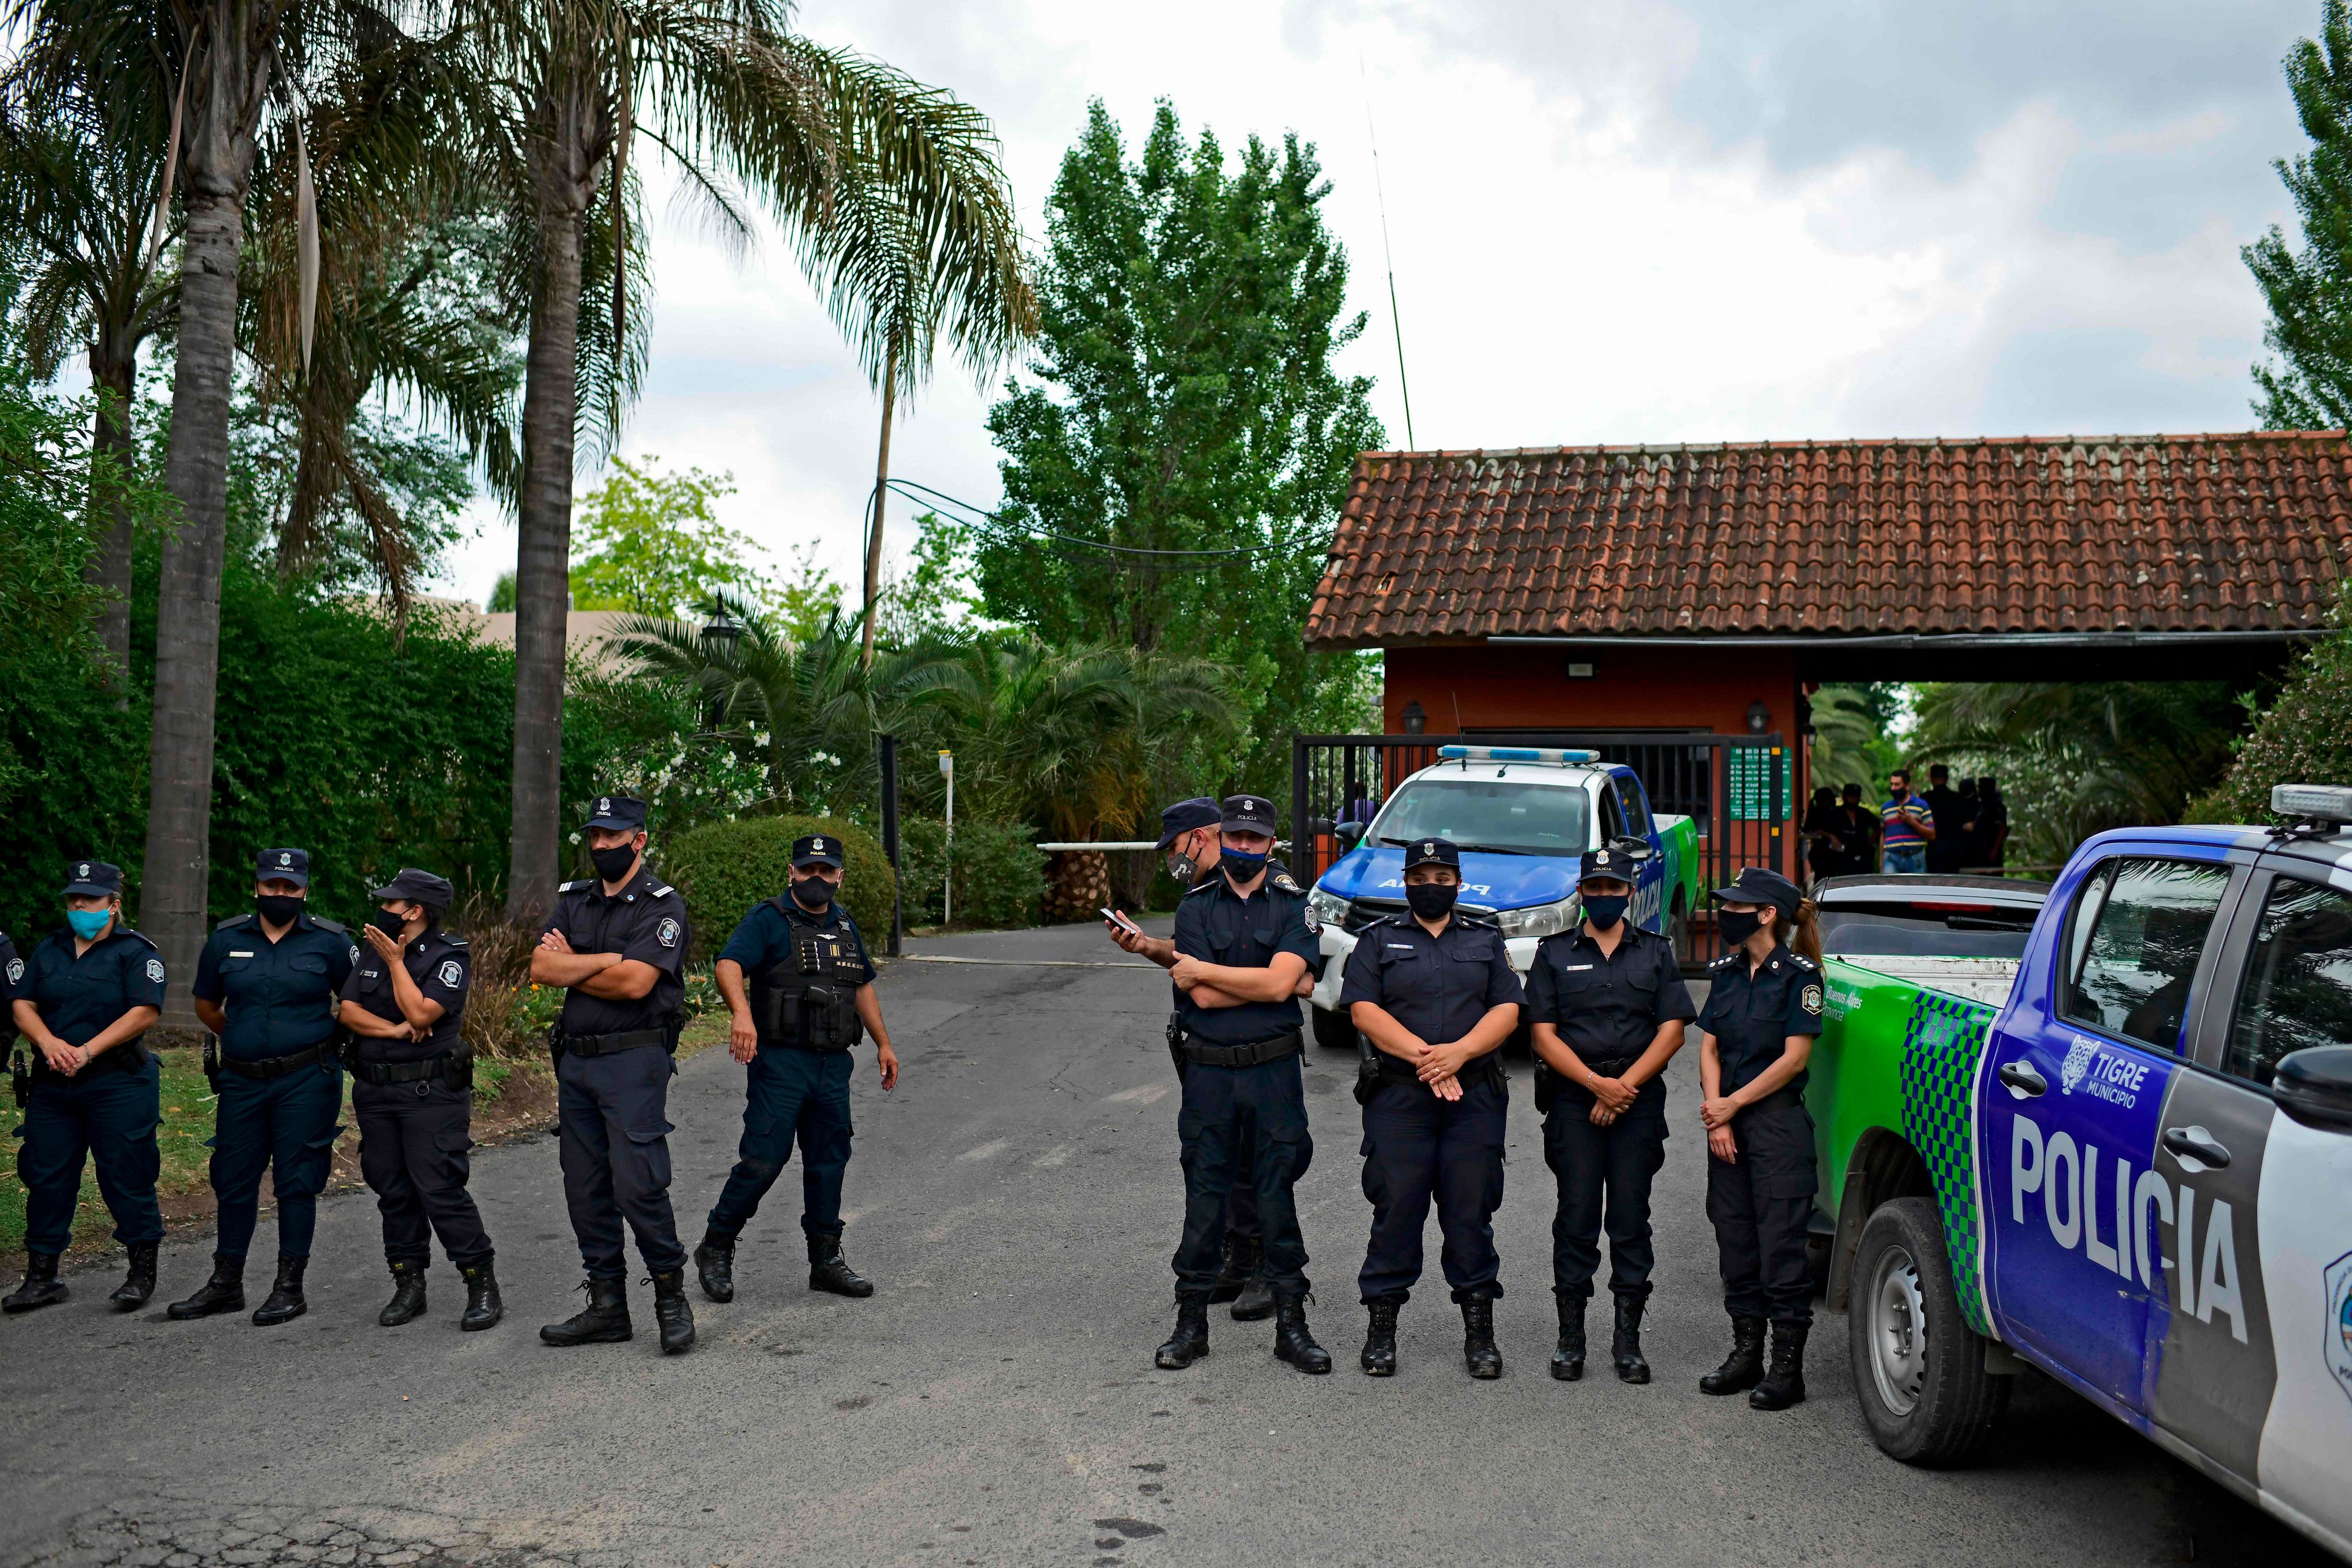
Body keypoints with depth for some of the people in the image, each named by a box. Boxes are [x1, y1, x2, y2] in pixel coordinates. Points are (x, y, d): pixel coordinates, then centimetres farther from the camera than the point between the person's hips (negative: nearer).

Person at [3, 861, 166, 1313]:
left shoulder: (135, 952, -3)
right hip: (52, 1085, 5)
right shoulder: (48, 952, 14)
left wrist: (88, 1051, -19)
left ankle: (142, 1274, 8)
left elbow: (145, 1012, -13)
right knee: (45, 1176, 7)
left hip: (118, 1084, -5)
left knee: (126, 1176, -3)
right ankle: (41, 1278, 17)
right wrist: (49, 1043, -14)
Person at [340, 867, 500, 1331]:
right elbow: (349, 1012, 4)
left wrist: (395, 961, -12)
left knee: (440, 1188, -11)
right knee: (392, 1190, 10)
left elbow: (421, 1013, -19)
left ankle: (482, 1287, -4)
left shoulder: (450, 957, -8)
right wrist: (394, 1030, -12)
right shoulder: (372, 954, 13)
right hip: (375, 1092, 7)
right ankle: (408, 1286, 19)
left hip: (431, 1093, -7)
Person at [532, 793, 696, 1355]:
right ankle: (606, 1306, 18)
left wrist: (570, 965, -5)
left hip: (634, 1060, -7)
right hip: (576, 1060, 7)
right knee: (586, 1190, 9)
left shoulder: (662, 905, -6)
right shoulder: (574, 900, 14)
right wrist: (608, 960, -11)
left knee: (638, 1186, -11)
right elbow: (540, 968, 0)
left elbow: (635, 983, -18)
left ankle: (671, 1298, 5)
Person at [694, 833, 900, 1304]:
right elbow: (729, 965, -20)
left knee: (829, 1161, 9)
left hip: (833, 1066, 6)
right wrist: (742, 1013, -39)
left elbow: (862, 986, 26)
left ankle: (826, 1260, 18)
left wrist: (883, 1044, 22)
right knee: (763, 1160, -8)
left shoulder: (845, 925, 16)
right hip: (779, 1061, -6)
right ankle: (715, 1250, 9)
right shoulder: (768, 920, -5)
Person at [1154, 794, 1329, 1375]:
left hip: (1274, 1068, -1)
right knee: (1204, 1192, 6)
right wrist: (1269, 982, -11)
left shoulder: (1294, 906, 0)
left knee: (1277, 1194, 4)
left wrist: (1202, 968, -8)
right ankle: (1191, 1321, 16)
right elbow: (1203, 997, -8)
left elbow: (1280, 982, -16)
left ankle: (1291, 1322, 13)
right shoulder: (1196, 907, 3)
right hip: (1208, 1069, 1)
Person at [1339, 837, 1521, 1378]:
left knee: (1472, 1209, 3)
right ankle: (1381, 1329, 9)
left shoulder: (1487, 941, 15)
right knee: (1396, 1207, -1)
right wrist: (1422, 1056, -14)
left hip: (1475, 1095, 1)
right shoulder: (1378, 940, 10)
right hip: (1397, 1095, -1)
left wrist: (1458, 1052, -13)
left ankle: (1479, 1331, 11)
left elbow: (1507, 1010, 4)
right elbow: (1363, 1009, -3)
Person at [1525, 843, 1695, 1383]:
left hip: (1639, 1101, 1)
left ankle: (1628, 1339, 7)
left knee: (1631, 1219, 1)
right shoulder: (1554, 953, 9)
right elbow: (1543, 1034, 1)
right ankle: (1571, 1337, 7)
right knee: (1576, 1218, -1)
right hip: (1573, 1101, -1)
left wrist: (1626, 1085, -9)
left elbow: (1672, 1031, 3)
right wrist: (1597, 1083, -11)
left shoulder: (1656, 953, 12)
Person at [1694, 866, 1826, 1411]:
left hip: (1778, 1120, -6)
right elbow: (1709, 1048, 9)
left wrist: (1732, 1104, -10)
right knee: (1735, 1238, 10)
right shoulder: (1725, 972, 11)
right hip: (1726, 1122, 7)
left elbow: (1793, 1059, -11)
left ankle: (1787, 1366, 1)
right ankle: (1746, 1352, 20)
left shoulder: (1799, 974, -7)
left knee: (1780, 1241, -5)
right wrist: (1717, 1117, -3)